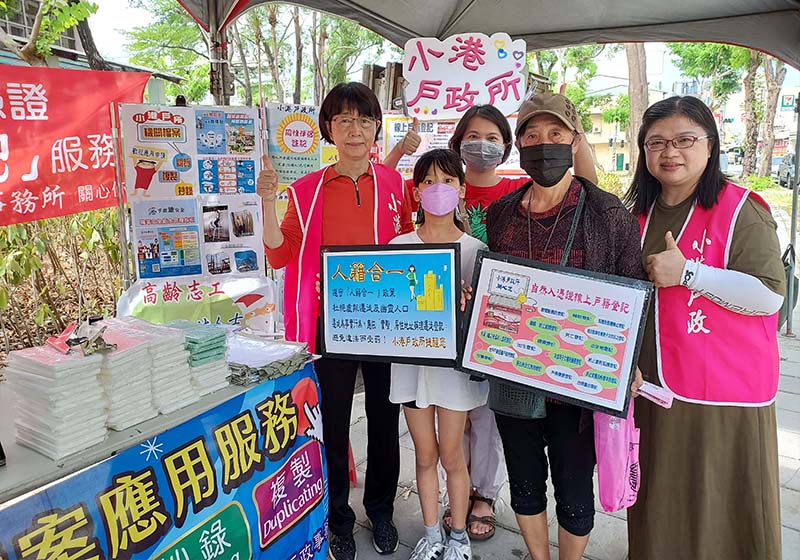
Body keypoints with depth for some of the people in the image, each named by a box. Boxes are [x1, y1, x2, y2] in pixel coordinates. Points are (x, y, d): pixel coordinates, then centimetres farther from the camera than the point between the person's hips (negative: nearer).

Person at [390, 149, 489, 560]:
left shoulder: (474, 249, -4)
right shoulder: (398, 246, 1)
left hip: (454, 359, -2)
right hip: (411, 358, 2)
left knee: (451, 456, 10)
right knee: (425, 455, 14)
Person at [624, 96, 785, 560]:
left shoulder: (741, 209, -10)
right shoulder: (637, 213, 8)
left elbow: (770, 295, -18)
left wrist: (686, 271, -22)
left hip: (724, 398, -5)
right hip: (652, 386, 6)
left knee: (722, 505, 9)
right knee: (660, 506, 19)